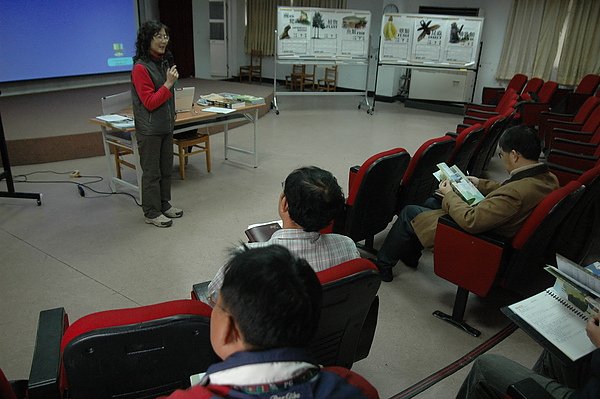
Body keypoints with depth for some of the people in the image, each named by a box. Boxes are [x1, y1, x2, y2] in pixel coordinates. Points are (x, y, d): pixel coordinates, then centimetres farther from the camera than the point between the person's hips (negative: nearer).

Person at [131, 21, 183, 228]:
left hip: (166, 125, 8)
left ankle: (164, 204, 31)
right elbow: (150, 103, -20)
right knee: (152, 171, 2)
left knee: (166, 168, 17)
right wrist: (168, 84, -26)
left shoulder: (164, 62, 8)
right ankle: (151, 212, 15)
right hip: (149, 129, -8)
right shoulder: (140, 68, -18)